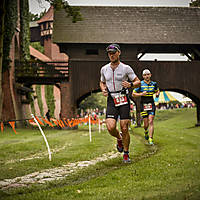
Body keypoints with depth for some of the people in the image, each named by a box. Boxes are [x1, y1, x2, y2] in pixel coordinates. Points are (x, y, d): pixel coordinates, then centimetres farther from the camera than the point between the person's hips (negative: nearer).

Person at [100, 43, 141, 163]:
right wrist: (103, 89, 3)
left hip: (124, 100, -2)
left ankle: (126, 154, 14)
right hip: (111, 101, 2)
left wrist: (130, 84, -18)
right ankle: (119, 138, 20)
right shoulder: (104, 69, 8)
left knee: (124, 129, -4)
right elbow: (102, 82, 25)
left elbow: (138, 82, 3)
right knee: (110, 128, -15)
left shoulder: (126, 68, -2)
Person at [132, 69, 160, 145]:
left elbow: (157, 90, 24)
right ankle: (146, 131, 37)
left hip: (151, 104, 1)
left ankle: (150, 139, -13)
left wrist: (157, 94, 0)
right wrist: (141, 94, -17)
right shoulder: (140, 84, -4)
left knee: (151, 122, -12)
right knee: (146, 123, 1)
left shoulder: (154, 84, 5)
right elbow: (133, 94, 0)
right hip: (143, 104, -1)